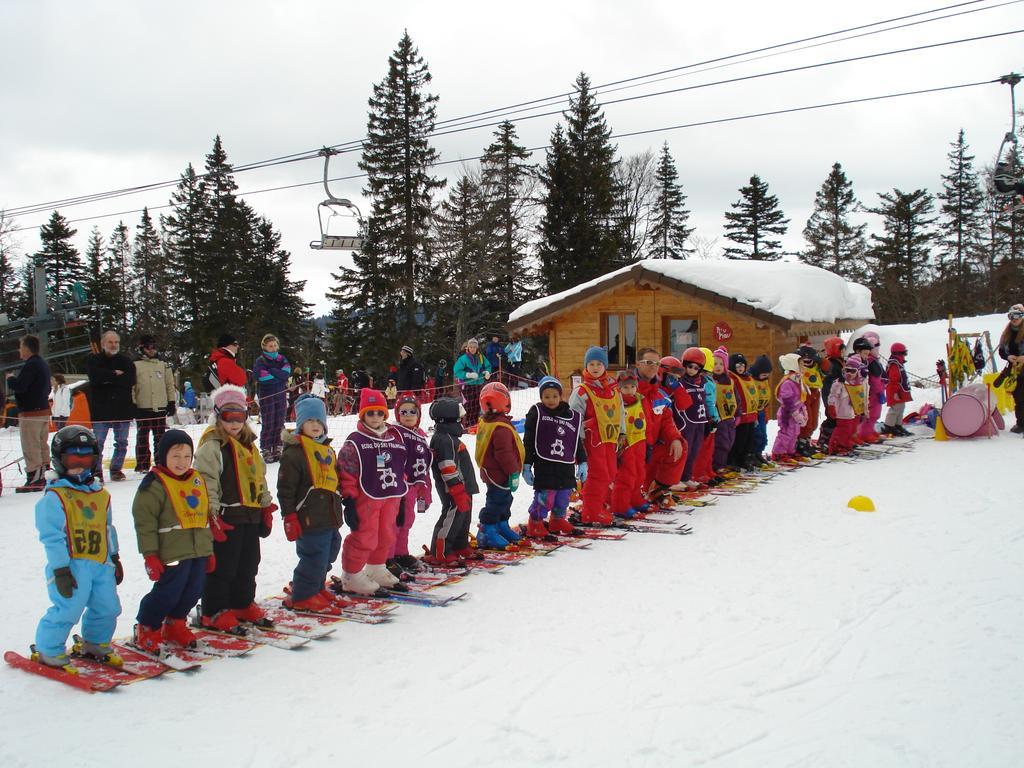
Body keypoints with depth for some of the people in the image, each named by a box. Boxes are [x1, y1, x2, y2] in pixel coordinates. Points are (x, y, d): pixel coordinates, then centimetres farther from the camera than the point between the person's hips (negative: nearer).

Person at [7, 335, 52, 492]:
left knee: (31, 448, -6)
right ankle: (44, 476, 21)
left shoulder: (30, 365, -16)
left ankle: (34, 480, -6)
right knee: (42, 446, 15)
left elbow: (19, 386, -23)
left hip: (30, 413, -10)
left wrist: (10, 379, -4)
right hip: (43, 410, 10)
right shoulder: (43, 364, 16)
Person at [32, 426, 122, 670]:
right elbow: (52, 536, -12)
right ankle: (48, 651, 8)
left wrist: (114, 558, 23)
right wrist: (60, 569, -17)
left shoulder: (100, 494, 14)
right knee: (67, 609, -11)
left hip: (101, 563, 7)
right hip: (71, 565, -7)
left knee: (107, 607, 11)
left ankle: (95, 644, 33)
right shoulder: (54, 497, -8)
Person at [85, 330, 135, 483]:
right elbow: (96, 377, -16)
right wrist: (116, 374, -11)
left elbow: (130, 380, -8)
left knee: (122, 442, 8)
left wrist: (108, 379, -12)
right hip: (101, 410, -2)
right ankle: (96, 471, 2)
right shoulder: (93, 360, 4)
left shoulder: (126, 361, 8)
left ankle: (116, 469, 19)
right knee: (98, 442, -4)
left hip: (123, 409, 2)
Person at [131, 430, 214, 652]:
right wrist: (150, 555, -14)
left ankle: (174, 625, 32)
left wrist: (209, 549, 22)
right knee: (167, 593, -4)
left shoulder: (197, 481, 15)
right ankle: (146, 629, 16)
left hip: (199, 550, 7)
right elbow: (144, 521, -11)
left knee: (193, 592, 12)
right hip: (172, 553, -7)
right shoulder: (154, 484, -8)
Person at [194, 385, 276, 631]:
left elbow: (260, 478, 25)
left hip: (251, 516, 8)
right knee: (222, 567, -1)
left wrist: (266, 507, 20)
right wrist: (213, 515, -20)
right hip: (225, 518, -8)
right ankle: (214, 611, 9)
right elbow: (206, 482, -15)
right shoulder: (211, 446, -9)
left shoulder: (249, 445, 17)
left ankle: (243, 604, 29)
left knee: (248, 565, 16)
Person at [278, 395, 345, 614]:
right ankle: (302, 597, 8)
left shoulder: (327, 450, 17)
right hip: (309, 520, -9)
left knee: (326, 558, 16)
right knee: (314, 558, -6)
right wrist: (289, 518, -15)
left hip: (330, 518, 9)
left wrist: (338, 510, 27)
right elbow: (285, 489, -13)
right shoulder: (294, 452, -11)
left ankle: (317, 588, 33)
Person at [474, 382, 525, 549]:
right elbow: (504, 453, -26)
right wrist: (514, 472, -19)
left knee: (504, 500, 20)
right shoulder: (501, 427, -24)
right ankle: (487, 533, -1)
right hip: (500, 474, -10)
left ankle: (502, 526, 31)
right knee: (497, 502, -4)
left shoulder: (485, 422, 9)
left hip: (491, 472, 10)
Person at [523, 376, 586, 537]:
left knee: (564, 497, 11)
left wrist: (582, 463, 14)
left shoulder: (572, 416, 9)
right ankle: (535, 524, 10)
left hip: (567, 467, 5)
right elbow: (528, 442, -2)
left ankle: (557, 520, 33)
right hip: (544, 466, -5)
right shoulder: (536, 413, -3)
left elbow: (578, 442, 18)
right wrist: (526, 466, -5)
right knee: (545, 496, -9)